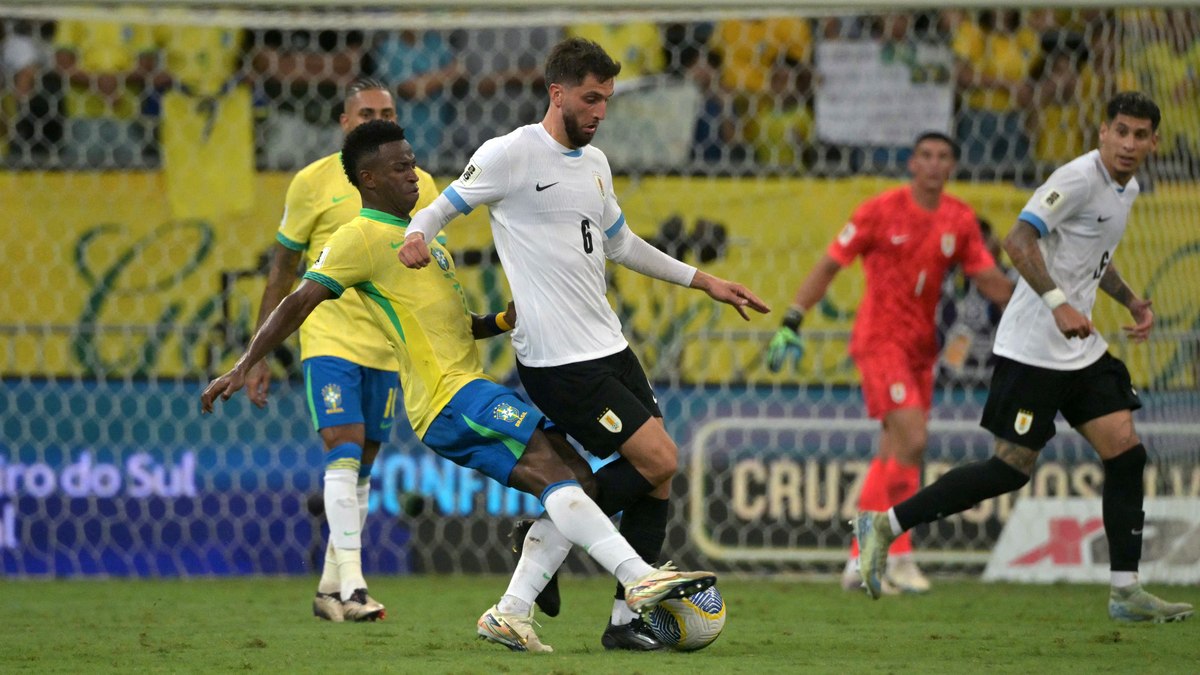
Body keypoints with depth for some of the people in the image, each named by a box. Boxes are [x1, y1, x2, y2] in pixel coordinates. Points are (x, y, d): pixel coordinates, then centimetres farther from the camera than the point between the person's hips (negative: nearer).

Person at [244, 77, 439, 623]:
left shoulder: (419, 187, 5)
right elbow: (282, 271, 4)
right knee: (344, 450, -18)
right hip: (329, 337, -4)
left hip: (389, 346, 4)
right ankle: (351, 585, -23)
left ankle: (329, 588, 18)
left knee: (360, 468, 9)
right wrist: (259, 356, 2)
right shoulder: (315, 182, -2)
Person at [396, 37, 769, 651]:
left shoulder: (595, 163, 15)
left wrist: (703, 282, 28)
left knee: (657, 477, 2)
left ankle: (626, 621, 7)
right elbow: (442, 207, -2)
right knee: (657, 459, -15)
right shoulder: (511, 154, -8)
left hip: (608, 346, 8)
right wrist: (416, 238, -26)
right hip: (557, 361, -8)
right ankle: (548, 538, 3)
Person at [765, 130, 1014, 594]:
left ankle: (861, 559, 15)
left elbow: (990, 281, 7)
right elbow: (829, 265, -4)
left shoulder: (961, 221, 5)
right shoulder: (881, 211, -8)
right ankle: (899, 556, -12)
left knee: (894, 456, 7)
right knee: (912, 439, -20)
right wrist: (792, 320, -9)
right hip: (880, 341, -6)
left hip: (921, 346, 6)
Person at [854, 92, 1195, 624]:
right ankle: (884, 526, 4)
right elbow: (1018, 241, -26)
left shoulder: (1127, 190, 13)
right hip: (1032, 351, -9)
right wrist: (1059, 303, -36)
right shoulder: (1078, 178, -16)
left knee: (1125, 451, -1)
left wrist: (1133, 303, 18)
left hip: (1082, 349, 9)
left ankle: (1126, 593, 3)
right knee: (1013, 468, -7)